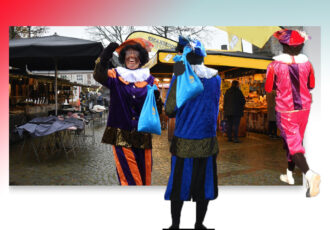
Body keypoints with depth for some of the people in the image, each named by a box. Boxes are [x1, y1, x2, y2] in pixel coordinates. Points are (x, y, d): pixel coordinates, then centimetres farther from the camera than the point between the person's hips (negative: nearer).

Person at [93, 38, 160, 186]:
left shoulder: (149, 80, 8)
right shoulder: (116, 76, 4)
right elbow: (99, 75, -17)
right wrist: (104, 57, -33)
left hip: (142, 137, 2)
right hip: (121, 136, -2)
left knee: (144, 175, 9)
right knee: (129, 178, -2)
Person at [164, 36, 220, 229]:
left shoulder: (180, 77, -11)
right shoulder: (216, 77, 0)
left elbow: (170, 111, -11)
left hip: (184, 143, -3)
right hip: (208, 143, 3)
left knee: (179, 185, 12)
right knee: (204, 186, 15)